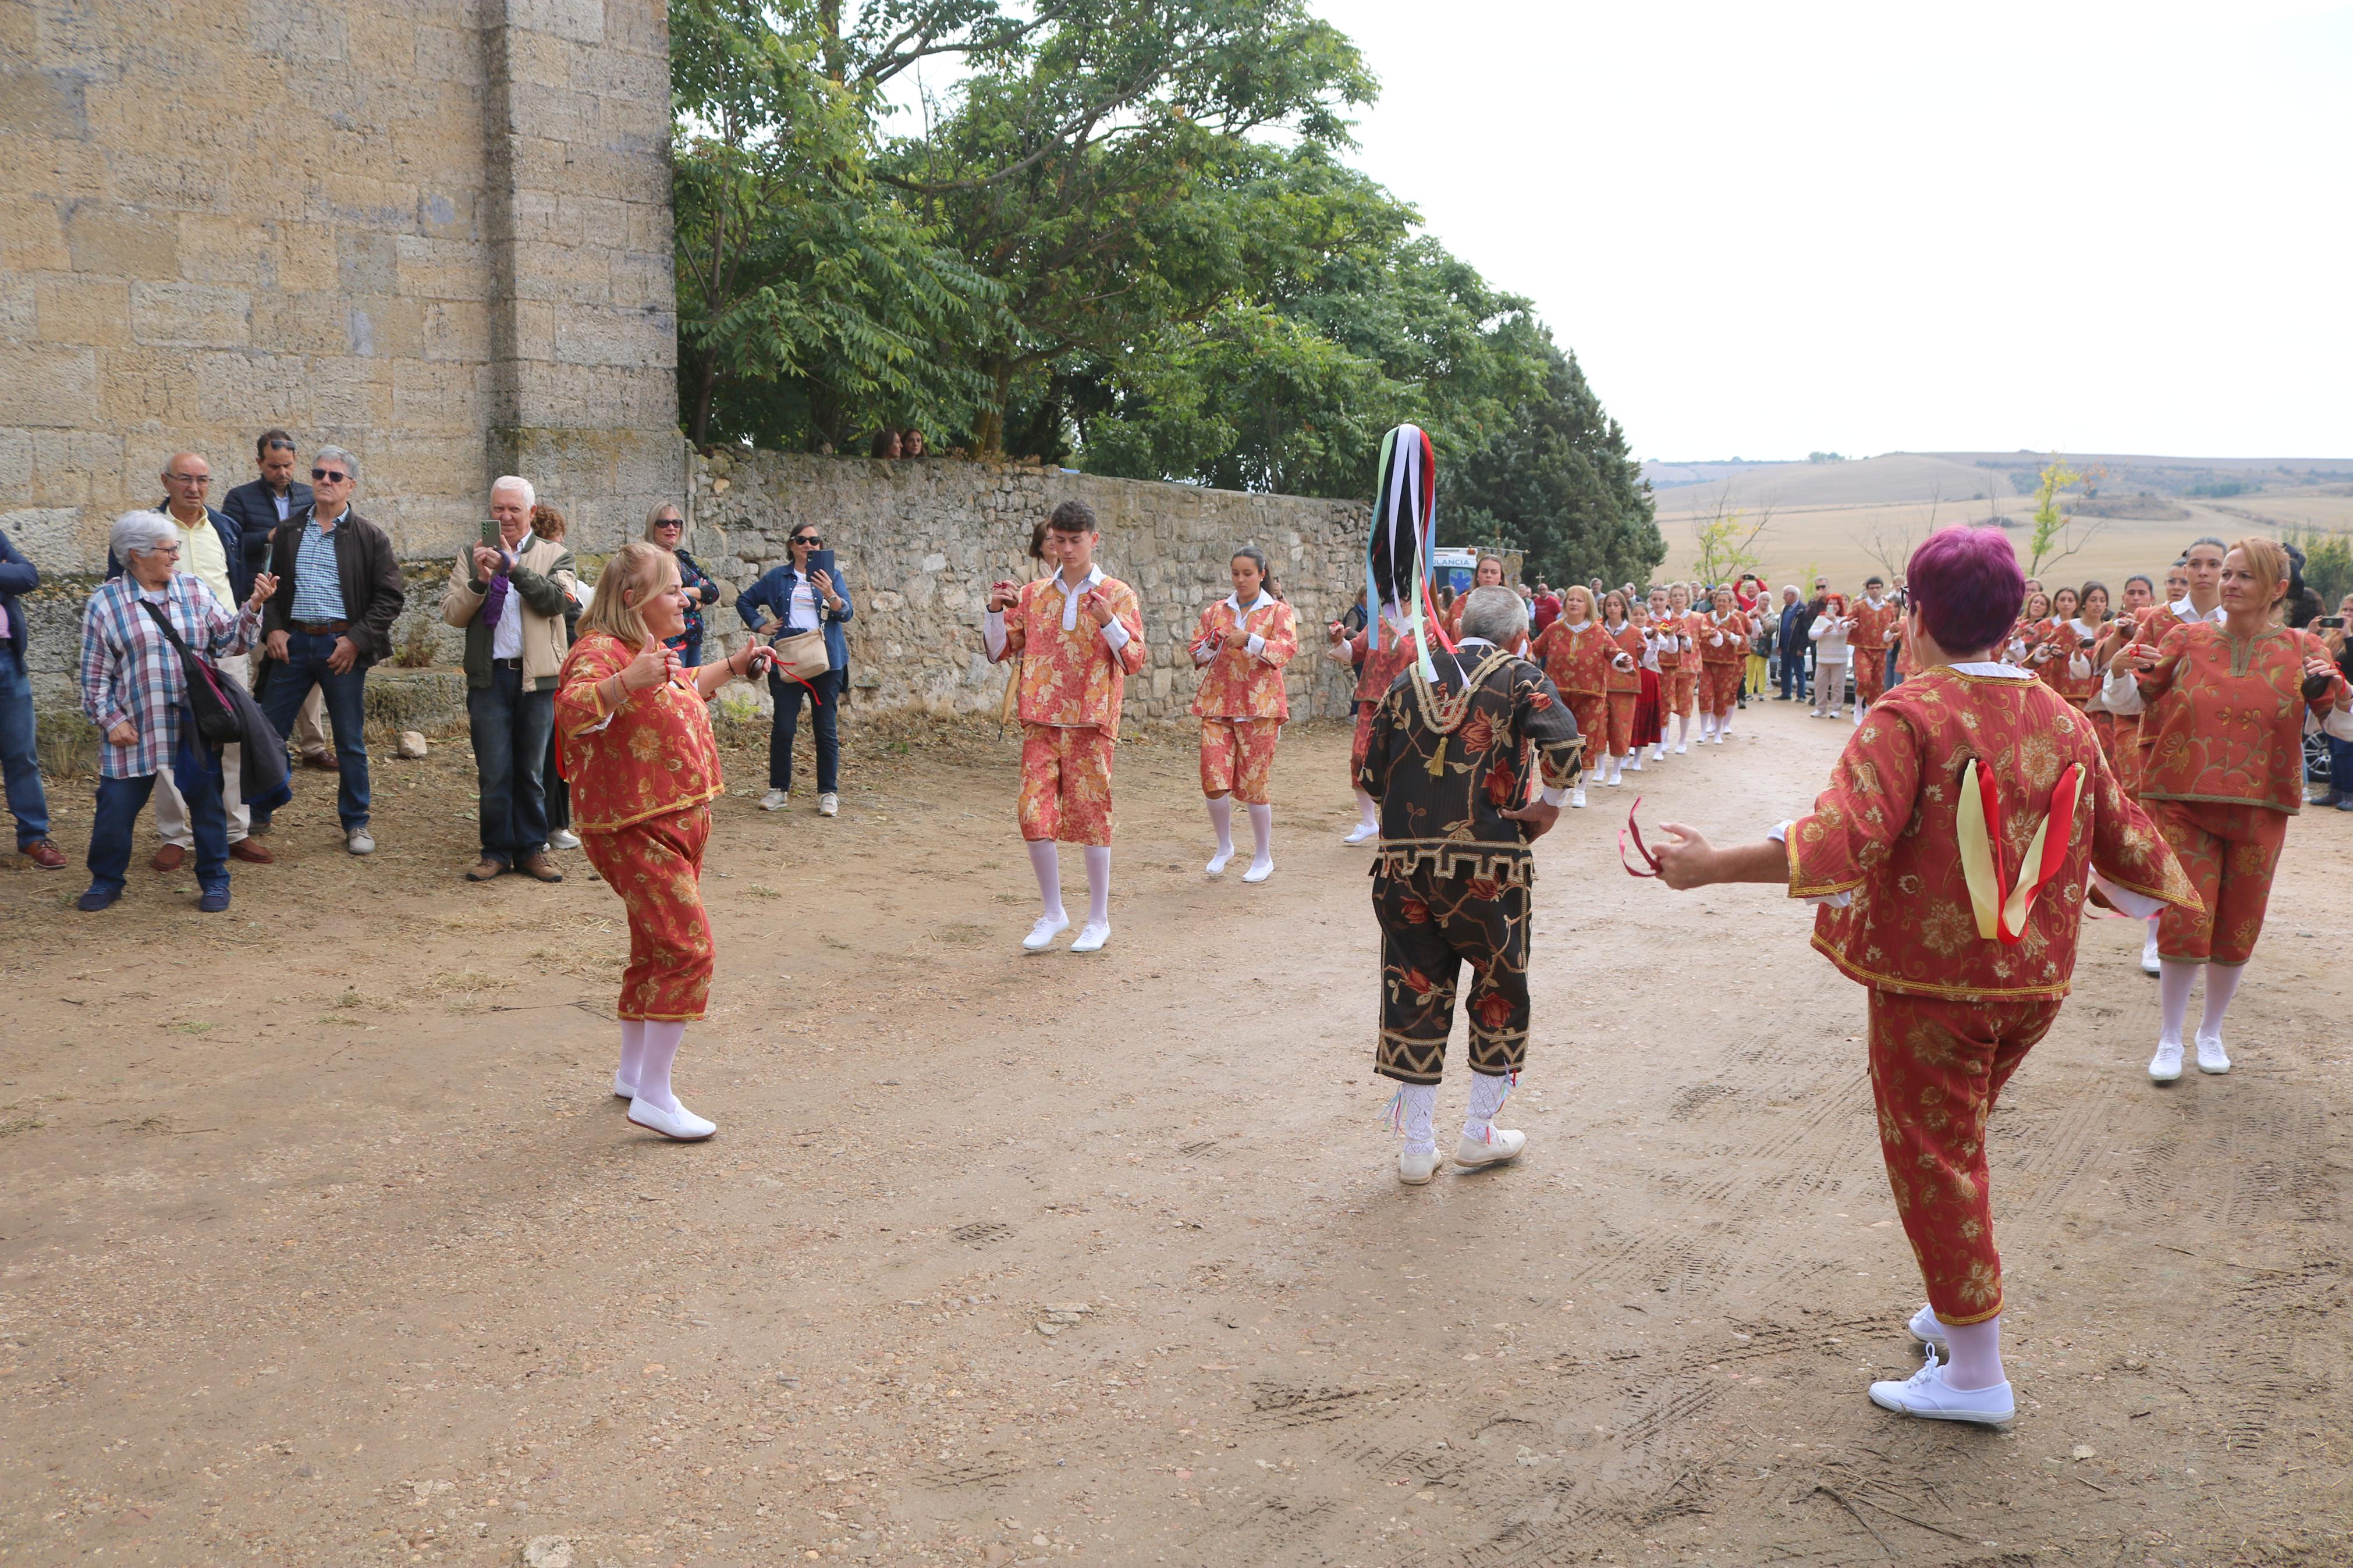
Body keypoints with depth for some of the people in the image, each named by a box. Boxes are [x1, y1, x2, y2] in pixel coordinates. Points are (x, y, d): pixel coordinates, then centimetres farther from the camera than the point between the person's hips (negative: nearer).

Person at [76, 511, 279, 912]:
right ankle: (106, 881, 23)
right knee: (116, 805, 3)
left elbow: (229, 641, 4)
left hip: (196, 724, 2)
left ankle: (214, 880, 20)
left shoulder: (194, 590, 7)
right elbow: (95, 672, 2)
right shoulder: (105, 602, 0)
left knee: (207, 802, 6)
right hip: (134, 728, -1)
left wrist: (253, 607, -10)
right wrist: (111, 719, -5)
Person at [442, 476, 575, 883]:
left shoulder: (554, 555, 7)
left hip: (538, 677, 0)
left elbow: (557, 599, -12)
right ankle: (496, 852, 12)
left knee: (532, 770, 8)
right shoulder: (472, 556, 10)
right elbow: (452, 613, 2)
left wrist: (514, 567, -22)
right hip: (489, 677, 1)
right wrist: (479, 581, -14)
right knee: (493, 773, 2)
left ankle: (532, 850, 17)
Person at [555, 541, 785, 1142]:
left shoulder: (656, 648, 15)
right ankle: (654, 1097, -8)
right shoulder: (600, 651, -17)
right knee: (688, 950, -15)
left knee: (655, 951, 19)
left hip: (679, 822, 11)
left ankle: (633, 1073, 34)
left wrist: (734, 666, 31)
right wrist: (628, 680, -50)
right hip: (637, 829, -11)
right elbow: (574, 710, -37)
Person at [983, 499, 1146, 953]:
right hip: (1041, 721, 3)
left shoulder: (1117, 595, 2)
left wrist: (1108, 622, -21)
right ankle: (1053, 914, 14)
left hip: (1091, 721, -3)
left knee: (1090, 814, 0)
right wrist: (996, 611, -5)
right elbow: (998, 651, 12)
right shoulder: (1032, 595, 11)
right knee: (1033, 813, -3)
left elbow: (1134, 661, -5)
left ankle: (1099, 920, 13)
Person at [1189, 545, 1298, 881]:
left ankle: (1263, 857, 15)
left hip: (1259, 706, -3)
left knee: (1254, 784, -2)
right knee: (1213, 780, -6)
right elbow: (1197, 653, 14)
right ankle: (1224, 846, 19)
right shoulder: (1216, 611, 14)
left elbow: (1287, 649, -10)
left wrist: (1250, 641, -24)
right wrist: (1209, 646, -9)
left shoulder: (1278, 611, 5)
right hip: (1217, 704, 3)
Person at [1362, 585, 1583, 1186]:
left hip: (1403, 862, 4)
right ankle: (1480, 1132, 25)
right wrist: (1547, 807, -4)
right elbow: (1565, 743, -19)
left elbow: (1371, 775, 10)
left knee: (1415, 995, 12)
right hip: (1488, 863, -3)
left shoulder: (1411, 679, 11)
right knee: (1499, 992, 17)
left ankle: (1417, 1146, 18)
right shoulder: (1519, 678, -1)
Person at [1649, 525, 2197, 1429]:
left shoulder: (1909, 717, -17)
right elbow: (2125, 843, 12)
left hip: (1930, 981, -6)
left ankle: (1976, 1374, 15)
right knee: (1958, 1146, 25)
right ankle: (1961, 1309, 38)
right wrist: (2173, 890, 34)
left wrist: (1713, 866, -28)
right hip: (2034, 982, 6)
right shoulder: (2064, 720, 2)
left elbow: (1846, 839, -30)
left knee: (1933, 1159, 7)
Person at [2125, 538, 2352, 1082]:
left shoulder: (2301, 651, 1)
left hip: (2258, 811, 1)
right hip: (2183, 806, -1)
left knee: (2237, 930, 10)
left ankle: (2211, 1031, 31)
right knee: (2185, 923, -6)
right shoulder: (2186, 639, 1)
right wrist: (2136, 673, -13)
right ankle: (2169, 1040, 13)